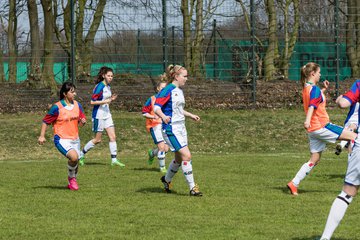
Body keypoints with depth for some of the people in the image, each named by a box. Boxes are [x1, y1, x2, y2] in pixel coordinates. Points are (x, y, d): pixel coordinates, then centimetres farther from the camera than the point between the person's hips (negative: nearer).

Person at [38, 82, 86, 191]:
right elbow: (45, 121, -4)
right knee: (74, 157, -26)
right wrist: (42, 136, -9)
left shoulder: (77, 105, 5)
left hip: (75, 139, 6)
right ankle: (71, 178, 0)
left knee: (75, 162, 10)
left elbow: (82, 119, 15)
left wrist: (83, 121, -9)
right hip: (62, 139, -6)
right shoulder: (57, 107, -11)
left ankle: (72, 183, 33)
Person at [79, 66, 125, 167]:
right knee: (98, 139, 0)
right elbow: (92, 102, -20)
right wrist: (105, 101, -24)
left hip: (107, 114, 8)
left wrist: (111, 99, 1)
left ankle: (114, 160, 2)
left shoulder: (108, 86, 9)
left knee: (113, 136, 0)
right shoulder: (99, 87, -17)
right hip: (99, 115, -8)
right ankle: (81, 154, 16)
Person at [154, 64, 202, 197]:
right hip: (171, 129, -9)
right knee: (186, 156, -14)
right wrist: (163, 116, -38)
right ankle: (192, 188, -9)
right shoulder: (168, 90, -14)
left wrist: (191, 115, 30)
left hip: (181, 127, 9)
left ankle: (167, 179, 39)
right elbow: (156, 107, -20)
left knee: (179, 158, 16)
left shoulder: (179, 91, 13)